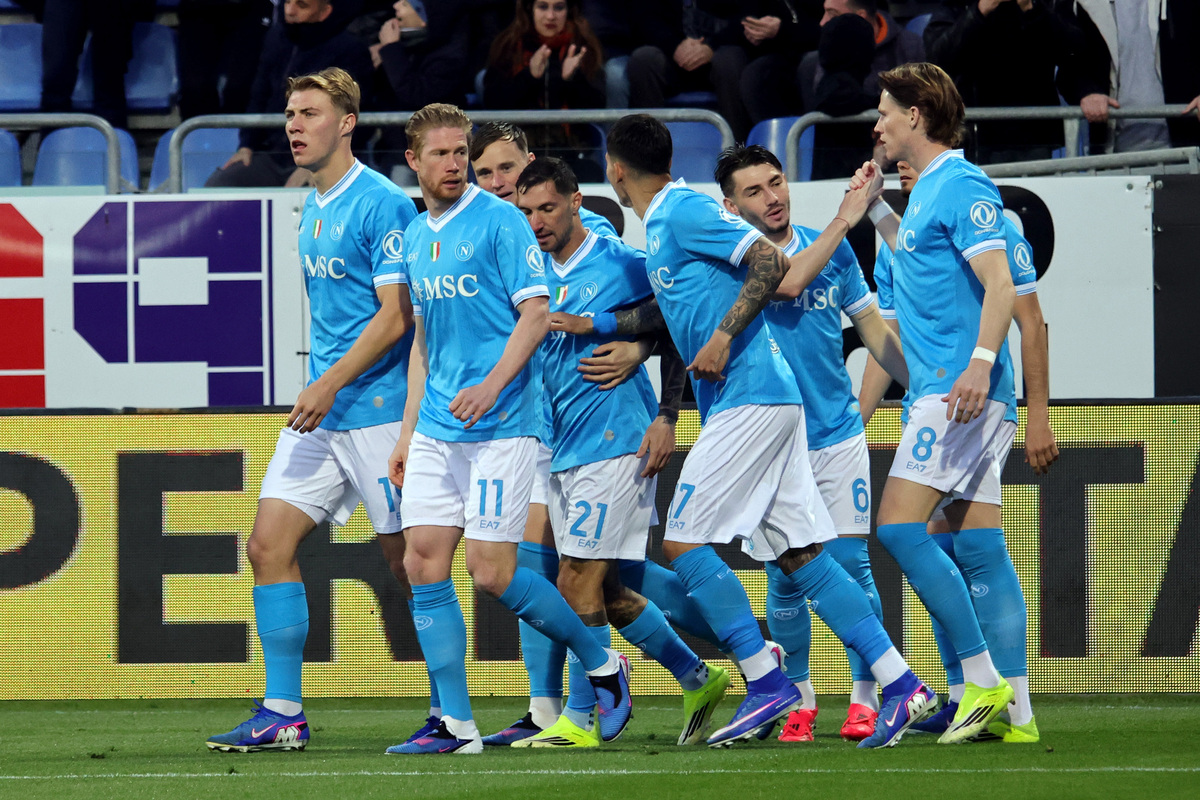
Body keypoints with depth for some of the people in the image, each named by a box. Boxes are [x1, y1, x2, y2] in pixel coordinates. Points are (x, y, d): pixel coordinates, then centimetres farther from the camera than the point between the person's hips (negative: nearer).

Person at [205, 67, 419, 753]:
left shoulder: (381, 204, -12)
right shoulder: (313, 211, 15)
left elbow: (394, 315, -17)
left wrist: (332, 384, -22)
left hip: (379, 408, -9)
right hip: (323, 411, 9)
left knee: (411, 560, -3)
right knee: (269, 543, 0)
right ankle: (284, 715, 1)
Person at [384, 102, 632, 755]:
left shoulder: (499, 222, -6)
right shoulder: (415, 237, 15)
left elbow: (536, 314, -10)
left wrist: (492, 385, -22)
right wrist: (408, 433, 19)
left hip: (500, 425, -7)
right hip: (437, 427, 7)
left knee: (491, 572, -9)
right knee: (423, 565, -2)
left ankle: (603, 665, 11)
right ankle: (456, 725, 3)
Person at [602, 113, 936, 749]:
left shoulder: (685, 213, -7)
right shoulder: (661, 229, 21)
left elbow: (772, 266, -15)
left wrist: (723, 336, -17)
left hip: (749, 400, -9)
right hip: (763, 402, 9)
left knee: (684, 541, -8)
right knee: (799, 555, 4)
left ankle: (766, 684, -9)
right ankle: (901, 686, -1)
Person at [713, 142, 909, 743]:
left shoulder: (832, 249, 6)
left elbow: (872, 327, 13)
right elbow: (784, 280, -23)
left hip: (837, 433, 2)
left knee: (851, 562, -4)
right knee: (783, 576, -1)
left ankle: (864, 698, 4)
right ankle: (798, 699, 14)